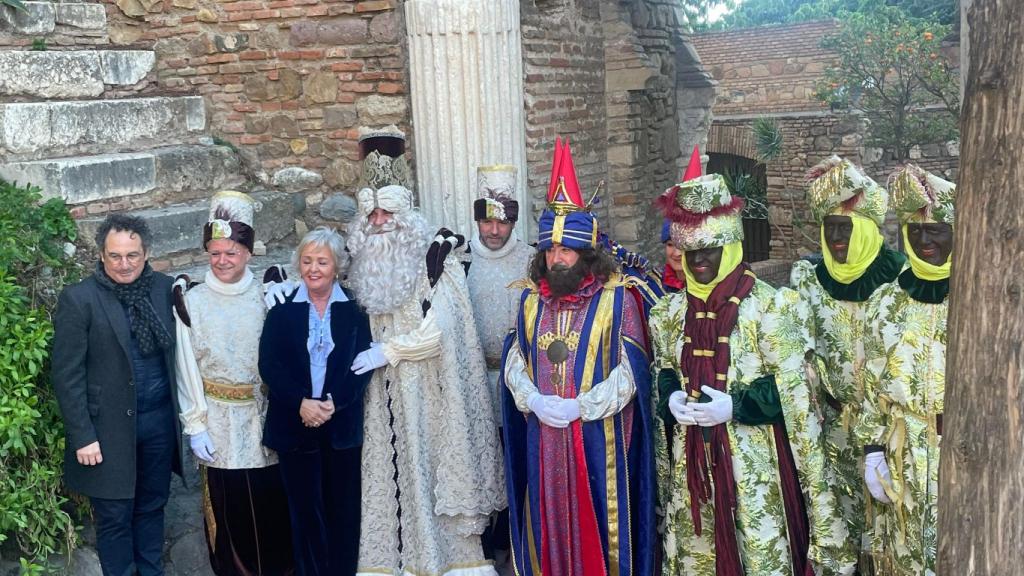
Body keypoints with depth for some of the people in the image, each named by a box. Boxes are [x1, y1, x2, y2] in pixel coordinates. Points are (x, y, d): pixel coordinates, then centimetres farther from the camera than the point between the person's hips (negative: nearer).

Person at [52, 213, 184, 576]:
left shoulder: (165, 288, 1)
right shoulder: (78, 300, -11)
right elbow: (67, 375, -10)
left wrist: (183, 410, 3)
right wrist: (82, 436, -12)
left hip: (160, 420, 4)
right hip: (110, 426, -4)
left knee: (152, 506, 18)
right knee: (115, 517, 8)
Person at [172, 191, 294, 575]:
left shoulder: (267, 297, -3)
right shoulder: (192, 303, -4)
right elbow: (187, 369, -2)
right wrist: (195, 426, -5)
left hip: (266, 417, 1)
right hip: (221, 422, 0)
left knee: (273, 502, 7)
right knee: (229, 507, 7)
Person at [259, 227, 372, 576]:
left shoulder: (354, 310, 1)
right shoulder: (282, 309, 1)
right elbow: (269, 365, -5)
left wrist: (334, 404, -17)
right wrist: (301, 403, -17)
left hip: (342, 424, 0)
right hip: (294, 424, 0)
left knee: (343, 505, 7)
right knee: (305, 506, 8)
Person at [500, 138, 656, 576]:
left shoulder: (617, 299, -6)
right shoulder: (530, 301, 8)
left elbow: (629, 372, -9)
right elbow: (513, 363, 8)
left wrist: (580, 406, -17)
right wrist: (535, 400, -10)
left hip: (598, 438, -4)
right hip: (542, 437, 4)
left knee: (596, 523, 5)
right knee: (548, 522, 12)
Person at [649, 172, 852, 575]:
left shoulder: (768, 306, -8)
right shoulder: (670, 311, 8)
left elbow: (792, 387, -9)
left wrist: (734, 407, -20)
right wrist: (671, 399, -6)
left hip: (753, 459, -5)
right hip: (692, 458, 5)